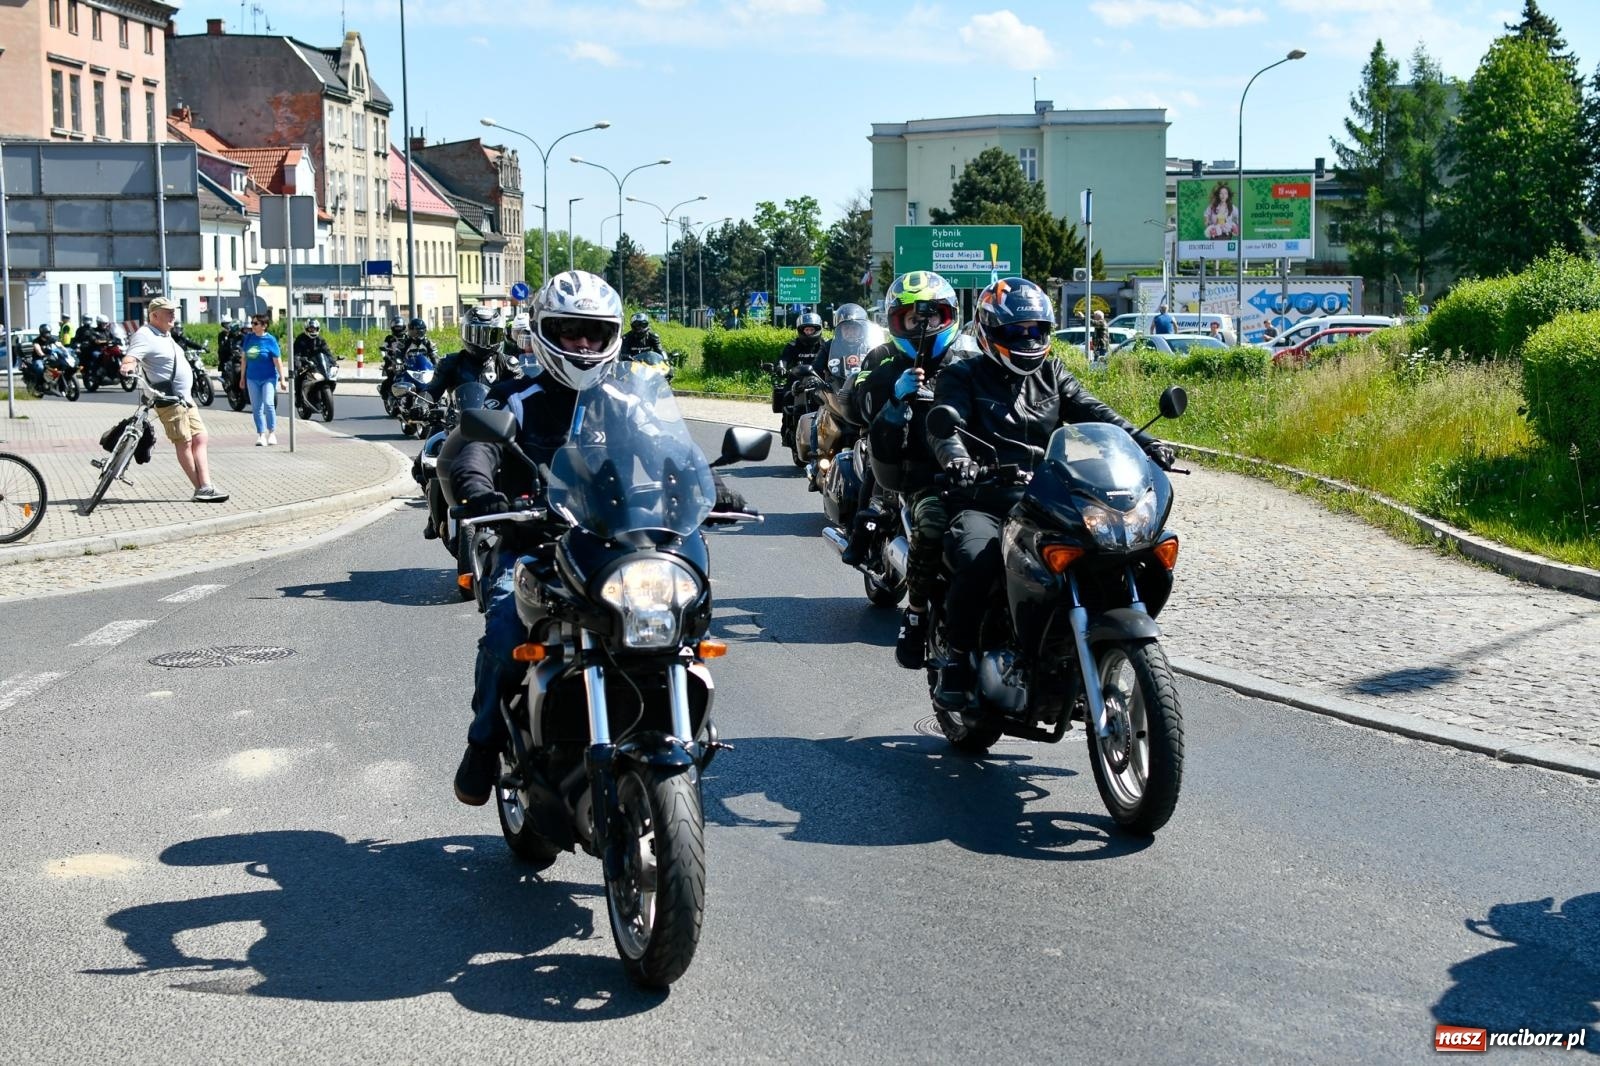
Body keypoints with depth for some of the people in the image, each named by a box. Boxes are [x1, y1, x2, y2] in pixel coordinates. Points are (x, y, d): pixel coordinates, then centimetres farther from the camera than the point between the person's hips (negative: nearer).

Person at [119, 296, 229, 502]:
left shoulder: (165, 335, 18)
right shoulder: (144, 336, -12)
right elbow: (130, 357, -28)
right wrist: (127, 365, -49)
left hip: (185, 398, 10)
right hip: (169, 400, -10)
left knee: (199, 439, 4)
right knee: (184, 443, -6)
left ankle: (206, 486, 2)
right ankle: (201, 489, -3)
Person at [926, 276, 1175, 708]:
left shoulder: (1051, 374, 20)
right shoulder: (962, 377, 7)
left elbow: (1094, 413, 7)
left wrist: (1144, 442, -11)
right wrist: (956, 458, -35)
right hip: (982, 504, -4)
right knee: (978, 562, -34)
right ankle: (958, 658, -13)